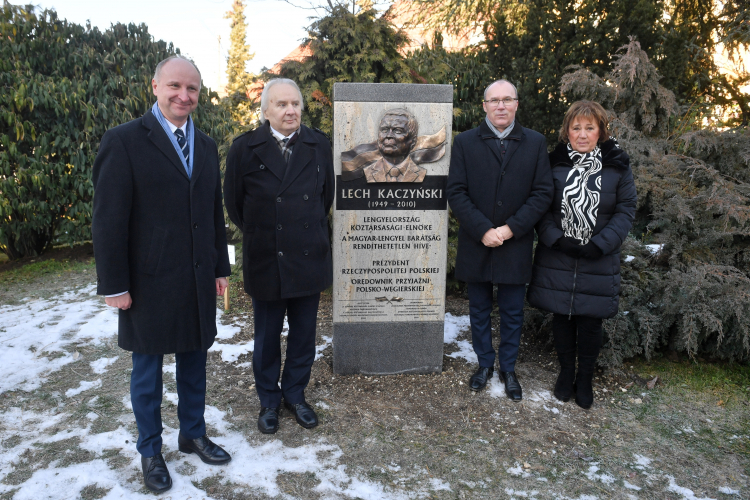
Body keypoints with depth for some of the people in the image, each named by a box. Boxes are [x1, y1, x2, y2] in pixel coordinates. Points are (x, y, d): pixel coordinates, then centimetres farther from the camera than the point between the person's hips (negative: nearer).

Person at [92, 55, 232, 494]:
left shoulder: (206, 145, 9)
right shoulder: (124, 141, -9)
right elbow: (109, 219, -11)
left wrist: (221, 268, 12)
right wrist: (114, 286, -11)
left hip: (199, 282, 5)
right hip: (149, 281, -4)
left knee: (194, 361, 16)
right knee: (147, 370, 12)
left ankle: (193, 433, 36)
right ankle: (151, 450, 31)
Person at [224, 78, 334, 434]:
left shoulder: (318, 145, 1)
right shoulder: (245, 148, -6)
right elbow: (234, 203, 2)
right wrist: (259, 233, 8)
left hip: (309, 258, 2)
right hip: (265, 261, -2)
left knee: (303, 336, 13)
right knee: (267, 338, 12)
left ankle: (295, 395, 34)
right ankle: (269, 401, 32)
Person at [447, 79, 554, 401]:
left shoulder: (535, 143, 2)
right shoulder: (465, 142, 0)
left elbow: (542, 193, -3)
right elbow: (456, 193, -7)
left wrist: (510, 229, -14)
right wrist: (483, 231, -16)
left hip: (515, 246, 0)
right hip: (476, 243, 0)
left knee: (512, 313, 11)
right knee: (479, 310, 14)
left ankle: (508, 369, 30)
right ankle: (485, 363, 32)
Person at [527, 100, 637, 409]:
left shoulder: (617, 165, -1)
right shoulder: (555, 162, 0)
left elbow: (626, 211, -1)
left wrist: (600, 244, -13)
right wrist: (556, 239, -15)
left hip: (598, 262, 0)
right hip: (557, 260, 1)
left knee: (590, 322, 8)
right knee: (562, 318, 11)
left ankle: (585, 379, 29)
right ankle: (566, 373, 32)